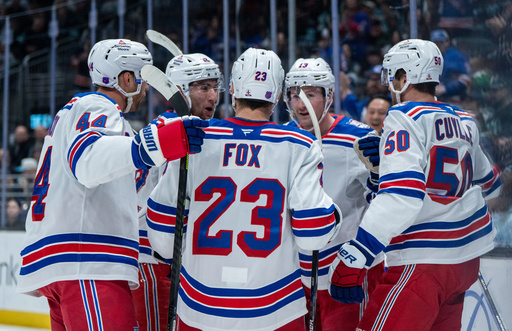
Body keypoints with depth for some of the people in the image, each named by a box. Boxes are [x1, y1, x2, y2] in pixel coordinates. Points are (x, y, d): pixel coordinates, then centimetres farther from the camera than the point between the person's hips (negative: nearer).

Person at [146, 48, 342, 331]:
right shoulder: (298, 146, -4)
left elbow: (162, 231, 4)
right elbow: (312, 235, -9)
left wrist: (178, 253, 24)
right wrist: (331, 210, 11)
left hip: (200, 308, 2)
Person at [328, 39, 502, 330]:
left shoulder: (405, 118, -11)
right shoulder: (465, 122, 12)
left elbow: (401, 195, -25)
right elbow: (489, 183, 28)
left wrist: (354, 257, -29)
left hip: (424, 261, -8)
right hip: (467, 258, 9)